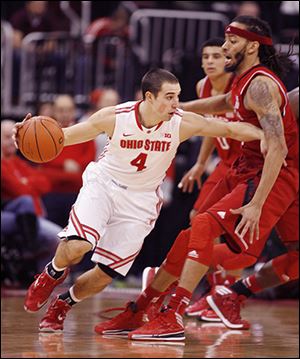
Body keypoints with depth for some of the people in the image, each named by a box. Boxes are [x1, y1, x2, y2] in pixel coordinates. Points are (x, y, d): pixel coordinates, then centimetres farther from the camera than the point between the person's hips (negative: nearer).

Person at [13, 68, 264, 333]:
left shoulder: (182, 123, -18)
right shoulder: (114, 117, -19)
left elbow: (231, 129, -12)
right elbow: (65, 136, -9)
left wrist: (263, 135, -28)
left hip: (140, 200, 2)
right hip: (103, 184, -2)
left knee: (105, 275, -2)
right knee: (78, 246, -27)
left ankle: (63, 304, 26)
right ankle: (53, 274, 9)